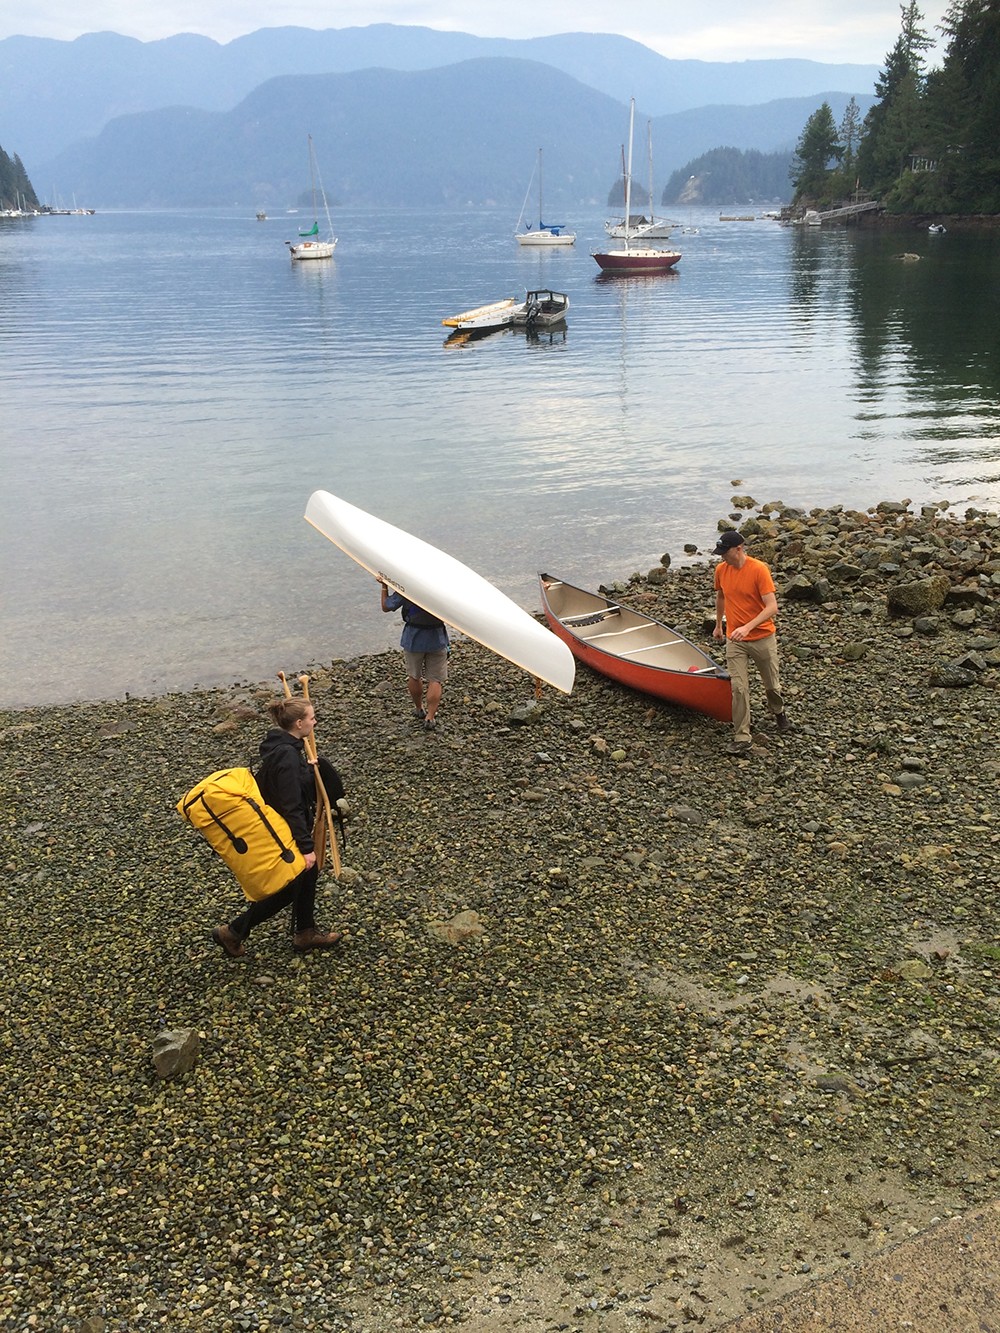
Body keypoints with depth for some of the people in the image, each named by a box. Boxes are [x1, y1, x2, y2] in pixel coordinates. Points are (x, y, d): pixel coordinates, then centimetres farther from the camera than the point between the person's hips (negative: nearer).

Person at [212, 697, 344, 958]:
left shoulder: (283, 745, 0)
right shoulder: (286, 756, -30)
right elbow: (292, 808, -28)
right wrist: (306, 846, -25)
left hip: (284, 828, 9)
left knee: (308, 875, 19)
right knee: (286, 889, 6)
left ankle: (305, 933, 34)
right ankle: (233, 933, 18)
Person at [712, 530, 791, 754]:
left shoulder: (759, 569, -19)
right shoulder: (721, 570, -3)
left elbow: (772, 607, -24)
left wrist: (747, 627, -35)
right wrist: (718, 625, 26)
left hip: (763, 638, -3)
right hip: (734, 640, 3)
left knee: (772, 685, 15)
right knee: (739, 688, -6)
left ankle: (779, 713, 47)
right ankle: (742, 738, -2)